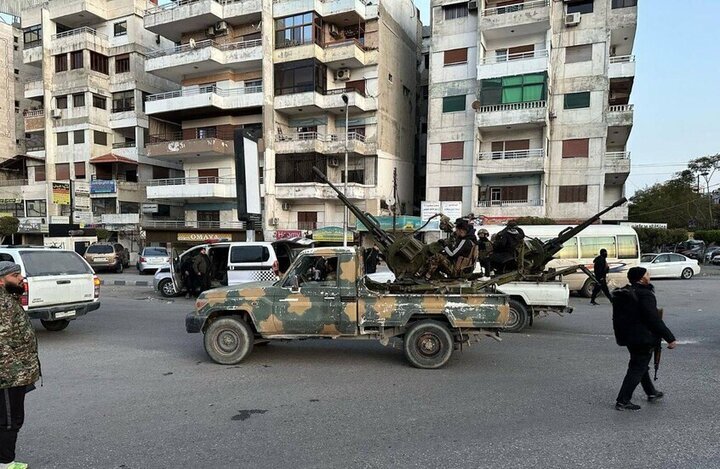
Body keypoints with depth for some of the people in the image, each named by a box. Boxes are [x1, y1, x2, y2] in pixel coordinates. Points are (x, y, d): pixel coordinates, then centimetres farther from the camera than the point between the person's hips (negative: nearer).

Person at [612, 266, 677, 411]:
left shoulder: (622, 293, 7)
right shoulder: (645, 294, -21)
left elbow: (618, 317, 14)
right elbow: (654, 320, -23)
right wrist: (670, 338, -16)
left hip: (627, 337, 9)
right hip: (643, 338, -9)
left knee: (640, 365, 24)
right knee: (637, 368, -1)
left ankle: (651, 392, 42)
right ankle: (622, 401, 0)